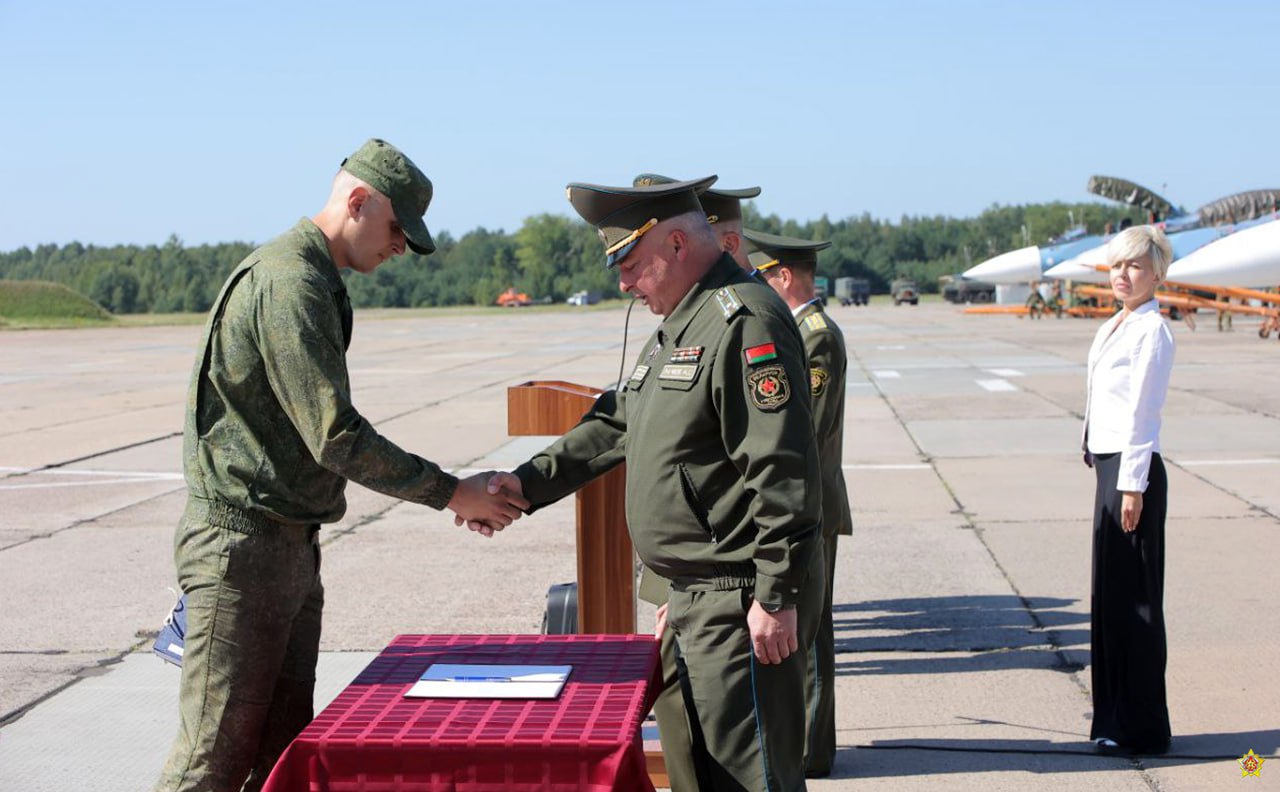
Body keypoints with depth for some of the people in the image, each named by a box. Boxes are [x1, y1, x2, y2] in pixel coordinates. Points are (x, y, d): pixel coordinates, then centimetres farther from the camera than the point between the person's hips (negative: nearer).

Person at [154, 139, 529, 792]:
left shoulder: (315, 282, 17)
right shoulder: (289, 282, -17)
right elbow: (336, 438, -21)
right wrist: (451, 493, -14)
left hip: (290, 540, 10)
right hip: (243, 542, -10)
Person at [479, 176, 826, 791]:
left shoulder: (746, 322, -18)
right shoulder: (675, 329, 16)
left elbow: (783, 472, -22)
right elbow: (614, 425, 22)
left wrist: (776, 596, -22)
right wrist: (529, 482, 12)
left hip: (743, 604, -11)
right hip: (696, 598, 11)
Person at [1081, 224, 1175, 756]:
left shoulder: (1151, 332, -12)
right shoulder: (1114, 327, 15)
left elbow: (1141, 412, -16)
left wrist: (1132, 486, -18)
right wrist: (1115, 479, 18)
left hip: (1131, 469, -9)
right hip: (1109, 464, 9)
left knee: (1131, 596, -3)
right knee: (1111, 593, 14)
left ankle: (1141, 729, 7)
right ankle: (1116, 720, 24)